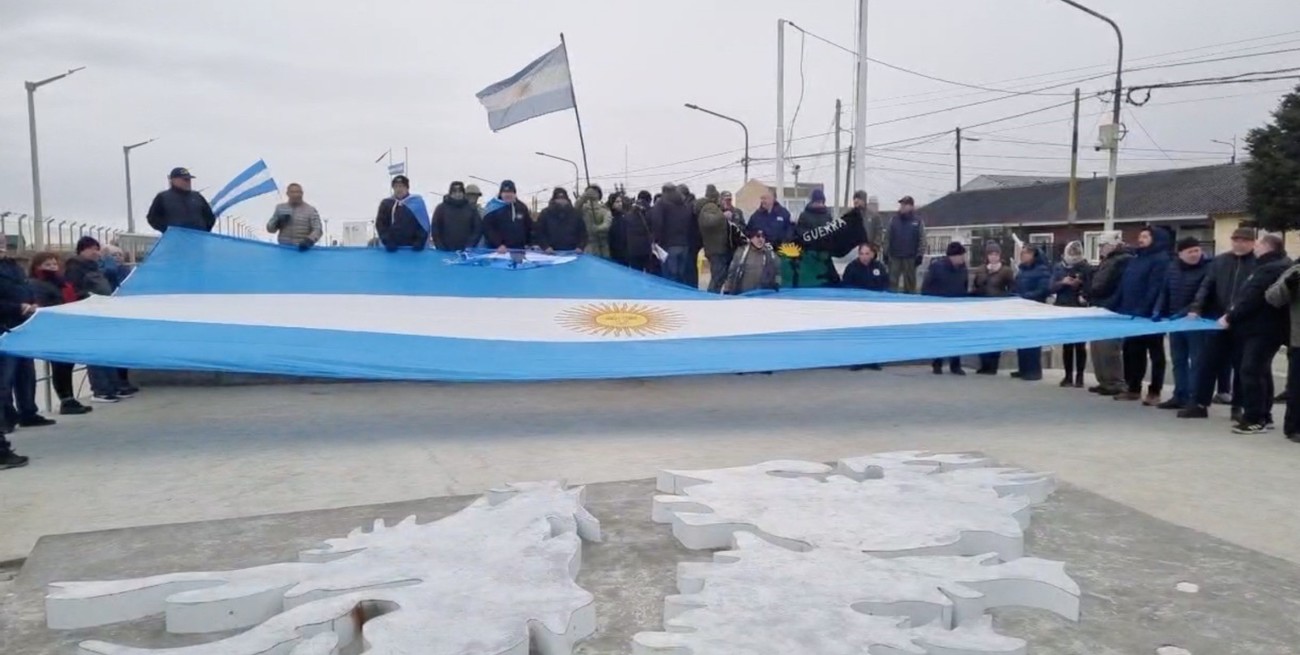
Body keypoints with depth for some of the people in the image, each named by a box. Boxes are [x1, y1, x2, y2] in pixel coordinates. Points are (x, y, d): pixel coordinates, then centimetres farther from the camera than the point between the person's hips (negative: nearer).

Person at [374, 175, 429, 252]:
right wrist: (387, 242, -9)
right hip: (393, 247, 1)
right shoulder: (386, 203, 5)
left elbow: (425, 224, 2)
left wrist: (420, 242, -10)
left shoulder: (417, 202, 3)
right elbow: (380, 224, 4)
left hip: (412, 247, -1)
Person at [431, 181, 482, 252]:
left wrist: (470, 246, -7)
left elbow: (478, 228, 5)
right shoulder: (441, 208, 5)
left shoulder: (471, 208, 6)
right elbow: (435, 229, 3)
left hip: (466, 252, 1)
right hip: (446, 252, 0)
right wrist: (441, 248, -7)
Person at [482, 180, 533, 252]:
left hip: (519, 250, 4)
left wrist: (529, 244, 12)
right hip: (498, 251, -4)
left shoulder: (522, 207, 12)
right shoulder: (493, 207, -4)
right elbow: (487, 229, -10)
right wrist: (498, 245, -20)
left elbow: (529, 227, 20)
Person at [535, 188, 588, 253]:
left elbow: (583, 232, 9)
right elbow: (540, 233, 3)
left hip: (572, 253, 1)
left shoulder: (575, 213, 8)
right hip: (553, 254, -1)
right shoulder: (545, 214, 4)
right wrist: (546, 247, -13)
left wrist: (580, 247, -7)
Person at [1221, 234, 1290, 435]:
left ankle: (1255, 419, -8)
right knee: (1260, 371, 15)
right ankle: (1263, 416, 22)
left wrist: (1230, 318, -14)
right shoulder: (1276, 266, 17)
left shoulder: (1270, 269, -17)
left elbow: (1251, 298, -22)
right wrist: (1233, 316, 14)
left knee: (1251, 371, -10)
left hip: (1262, 330, -11)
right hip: (1263, 328, 11)